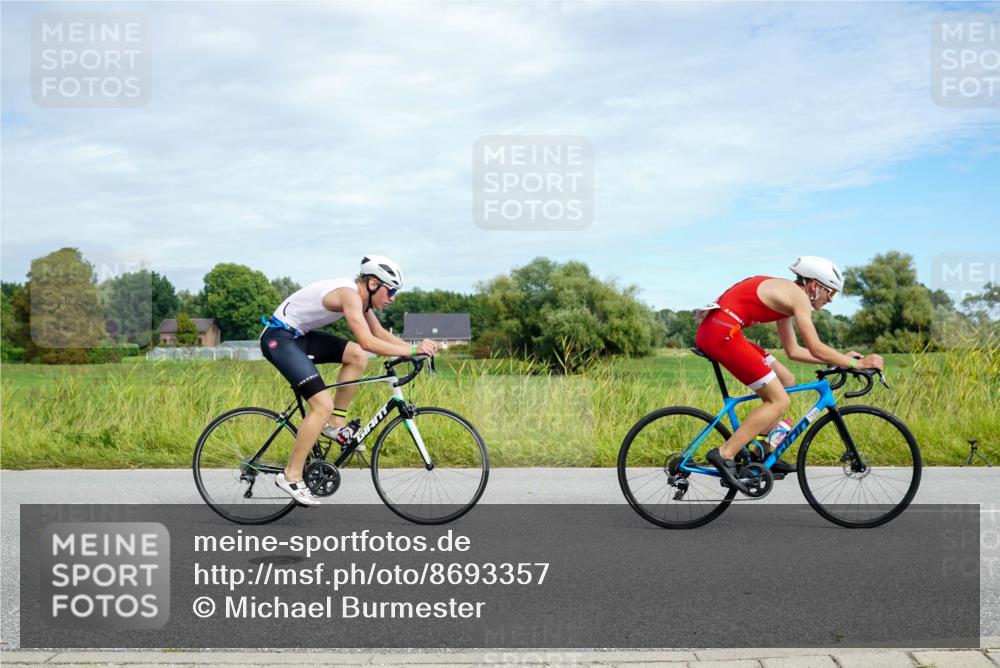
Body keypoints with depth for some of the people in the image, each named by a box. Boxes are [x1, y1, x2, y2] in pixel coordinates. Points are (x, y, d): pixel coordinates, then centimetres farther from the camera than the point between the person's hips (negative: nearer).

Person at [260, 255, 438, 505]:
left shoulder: (359, 296, 7)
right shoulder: (349, 294, -22)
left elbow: (380, 333, 13)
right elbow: (368, 341, -31)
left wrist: (414, 347, -2)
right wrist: (411, 351, -27)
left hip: (299, 335, 10)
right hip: (279, 337, -10)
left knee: (358, 356, 1)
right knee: (324, 405, -16)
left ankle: (335, 423, 8)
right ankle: (290, 476, -8)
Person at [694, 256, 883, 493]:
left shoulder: (784, 295, 24)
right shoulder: (798, 296, -4)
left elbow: (793, 351, 27)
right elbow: (816, 349, -7)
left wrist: (840, 360, 27)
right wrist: (855, 363, 3)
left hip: (712, 330, 10)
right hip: (722, 333, -10)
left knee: (786, 381, 18)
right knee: (780, 401, -6)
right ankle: (724, 454, -12)